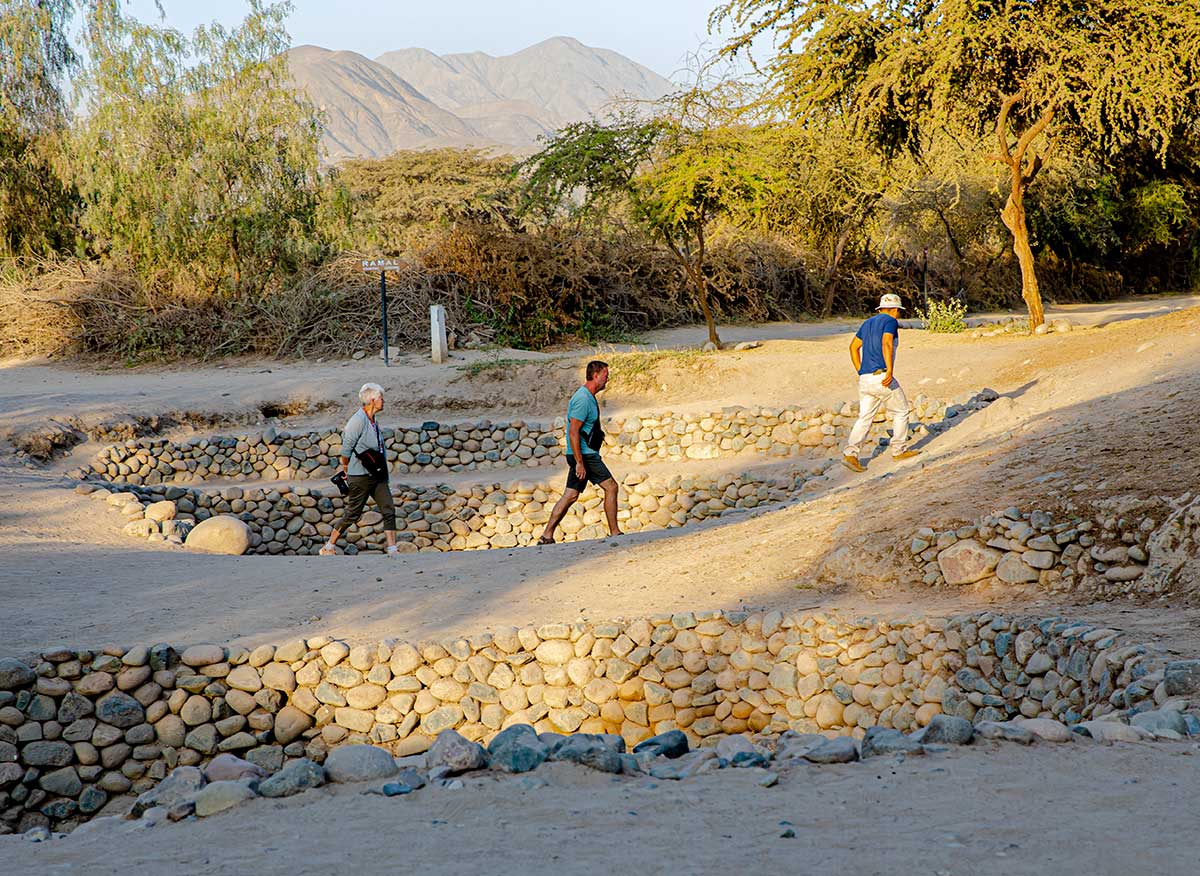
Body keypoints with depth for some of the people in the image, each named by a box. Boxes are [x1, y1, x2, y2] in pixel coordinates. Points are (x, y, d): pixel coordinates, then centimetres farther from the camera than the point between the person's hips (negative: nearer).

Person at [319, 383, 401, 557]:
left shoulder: (373, 420, 10)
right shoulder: (358, 420, -18)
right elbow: (346, 448, -13)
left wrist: (345, 467, 22)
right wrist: (346, 468, 2)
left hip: (377, 475, 8)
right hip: (360, 477, -8)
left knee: (389, 510, -3)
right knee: (352, 514, 1)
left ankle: (392, 550, -5)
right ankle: (328, 547, 15)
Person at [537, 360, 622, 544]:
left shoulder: (587, 397, 16)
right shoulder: (583, 399, -17)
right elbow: (573, 432, -22)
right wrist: (580, 463, -23)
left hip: (583, 455, 10)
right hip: (585, 455, -10)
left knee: (571, 495, 7)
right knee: (611, 487, -3)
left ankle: (547, 536, 5)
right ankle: (615, 533, 3)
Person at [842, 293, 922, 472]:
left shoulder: (868, 323, 20)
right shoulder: (891, 321, -3)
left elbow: (853, 347, 21)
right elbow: (887, 343, -21)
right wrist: (889, 371, -27)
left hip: (864, 379, 7)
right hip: (881, 376, -7)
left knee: (865, 418, 6)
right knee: (901, 411, 11)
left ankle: (850, 453, -9)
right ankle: (899, 450, 16)